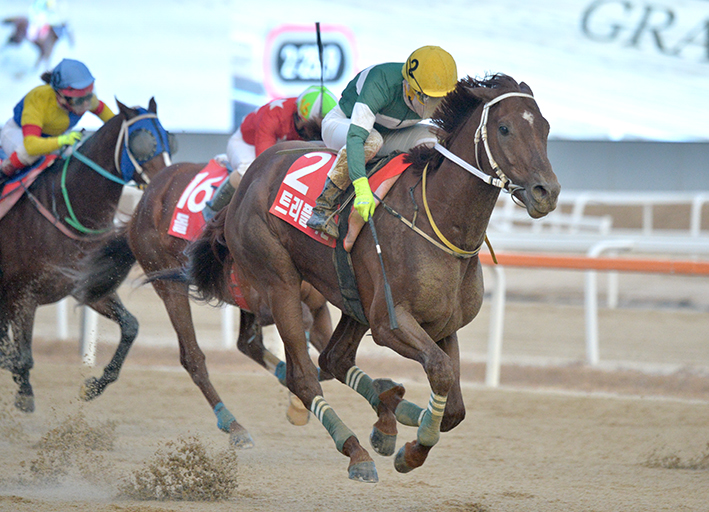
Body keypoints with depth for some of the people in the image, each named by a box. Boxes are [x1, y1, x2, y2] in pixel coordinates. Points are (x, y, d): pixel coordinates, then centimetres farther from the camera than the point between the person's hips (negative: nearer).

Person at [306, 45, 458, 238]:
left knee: (432, 140, -24)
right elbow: (355, 136, -49)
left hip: (390, 132, 5)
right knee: (372, 141, -41)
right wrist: (362, 187, -61)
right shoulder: (381, 86, -40)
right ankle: (324, 208, -31)